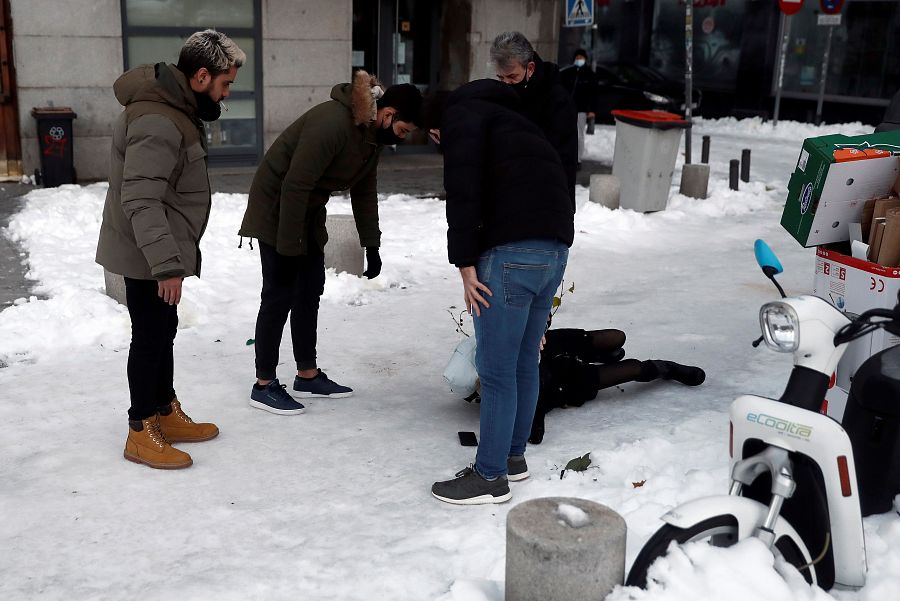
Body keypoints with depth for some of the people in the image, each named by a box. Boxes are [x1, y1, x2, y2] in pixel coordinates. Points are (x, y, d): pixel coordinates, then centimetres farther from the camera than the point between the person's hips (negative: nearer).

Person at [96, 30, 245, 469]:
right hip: (147, 257, -10)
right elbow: (141, 202, -29)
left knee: (163, 331, 19)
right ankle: (141, 433, 13)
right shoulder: (156, 123, -26)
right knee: (150, 337, 0)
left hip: (160, 251, 10)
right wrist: (166, 264, -29)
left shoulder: (174, 108, 8)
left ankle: (167, 413, 33)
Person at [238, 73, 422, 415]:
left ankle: (308, 375, 20)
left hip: (308, 212, 9)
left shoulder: (372, 134, 0)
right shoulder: (332, 123, -30)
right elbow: (294, 186, -29)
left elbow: (364, 192, 10)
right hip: (277, 209, -9)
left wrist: (371, 246, 8)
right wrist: (289, 248, -26)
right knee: (280, 295, -7)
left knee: (310, 291, 11)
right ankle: (264, 386, 3)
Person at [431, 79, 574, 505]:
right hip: (556, 246, 9)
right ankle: (513, 456, 32)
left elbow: (464, 187, -14)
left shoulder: (460, 113, 5)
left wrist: (464, 262, -12)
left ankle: (490, 477, 8)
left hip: (512, 250, -9)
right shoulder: (507, 119, 32)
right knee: (524, 363, 19)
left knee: (496, 370, -1)